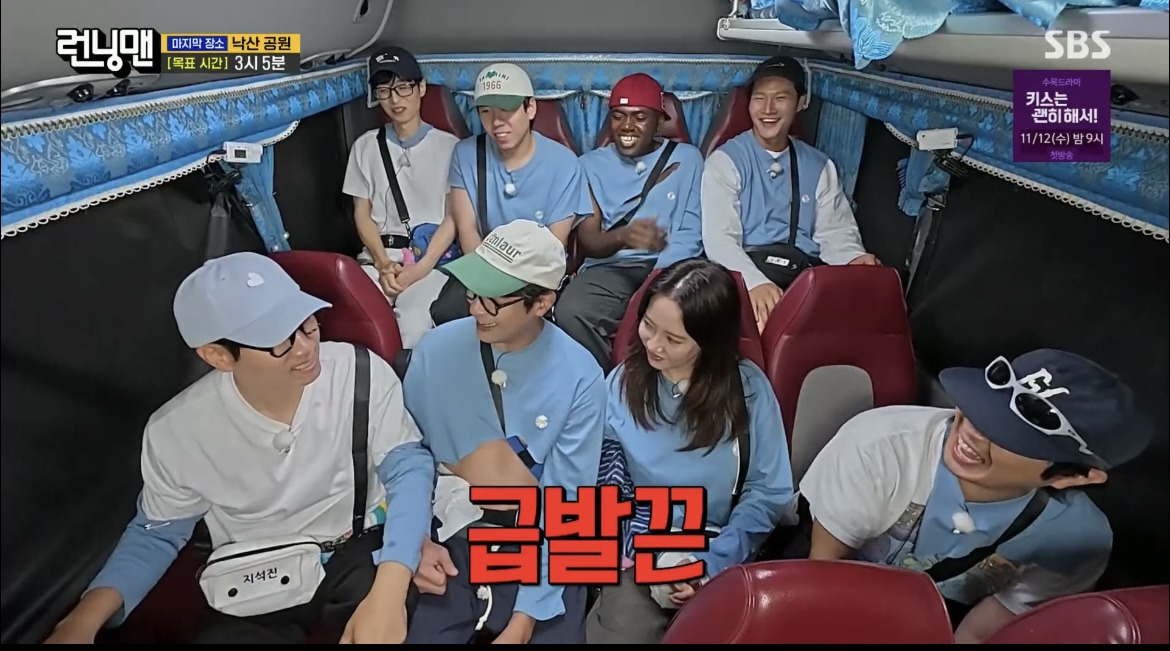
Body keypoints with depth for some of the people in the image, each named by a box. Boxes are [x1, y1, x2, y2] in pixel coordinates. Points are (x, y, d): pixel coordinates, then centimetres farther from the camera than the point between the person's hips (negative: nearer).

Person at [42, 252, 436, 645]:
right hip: (257, 586, 2)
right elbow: (156, 534, 5)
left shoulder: (361, 372, -16)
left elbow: (409, 466, -15)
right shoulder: (175, 431, -12)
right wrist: (86, 617, -15)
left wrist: (388, 590, -31)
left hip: (360, 552, -1)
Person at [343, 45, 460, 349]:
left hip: (433, 258, -2)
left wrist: (421, 268, -13)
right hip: (378, 257, 2)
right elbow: (362, 214, 12)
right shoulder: (366, 145, 16)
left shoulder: (448, 146, 7)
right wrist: (383, 263, -7)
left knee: (414, 327, -31)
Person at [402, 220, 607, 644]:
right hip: (448, 538, 1)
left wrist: (526, 616, -14)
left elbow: (566, 503, -10)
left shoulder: (580, 378, -11)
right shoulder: (435, 351, -5)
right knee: (410, 633, -17)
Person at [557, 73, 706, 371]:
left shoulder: (687, 158, 9)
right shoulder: (591, 164, 10)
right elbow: (587, 240, -1)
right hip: (610, 268, 1)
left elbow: (690, 234, 0)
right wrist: (623, 236, -25)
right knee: (570, 312, -31)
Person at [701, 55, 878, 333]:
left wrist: (854, 258, -13)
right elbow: (719, 238, -10)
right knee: (768, 317, -38)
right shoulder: (726, 160, 3)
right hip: (747, 272, -4)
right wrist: (755, 282, -29)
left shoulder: (819, 166, 17)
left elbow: (834, 231, 12)